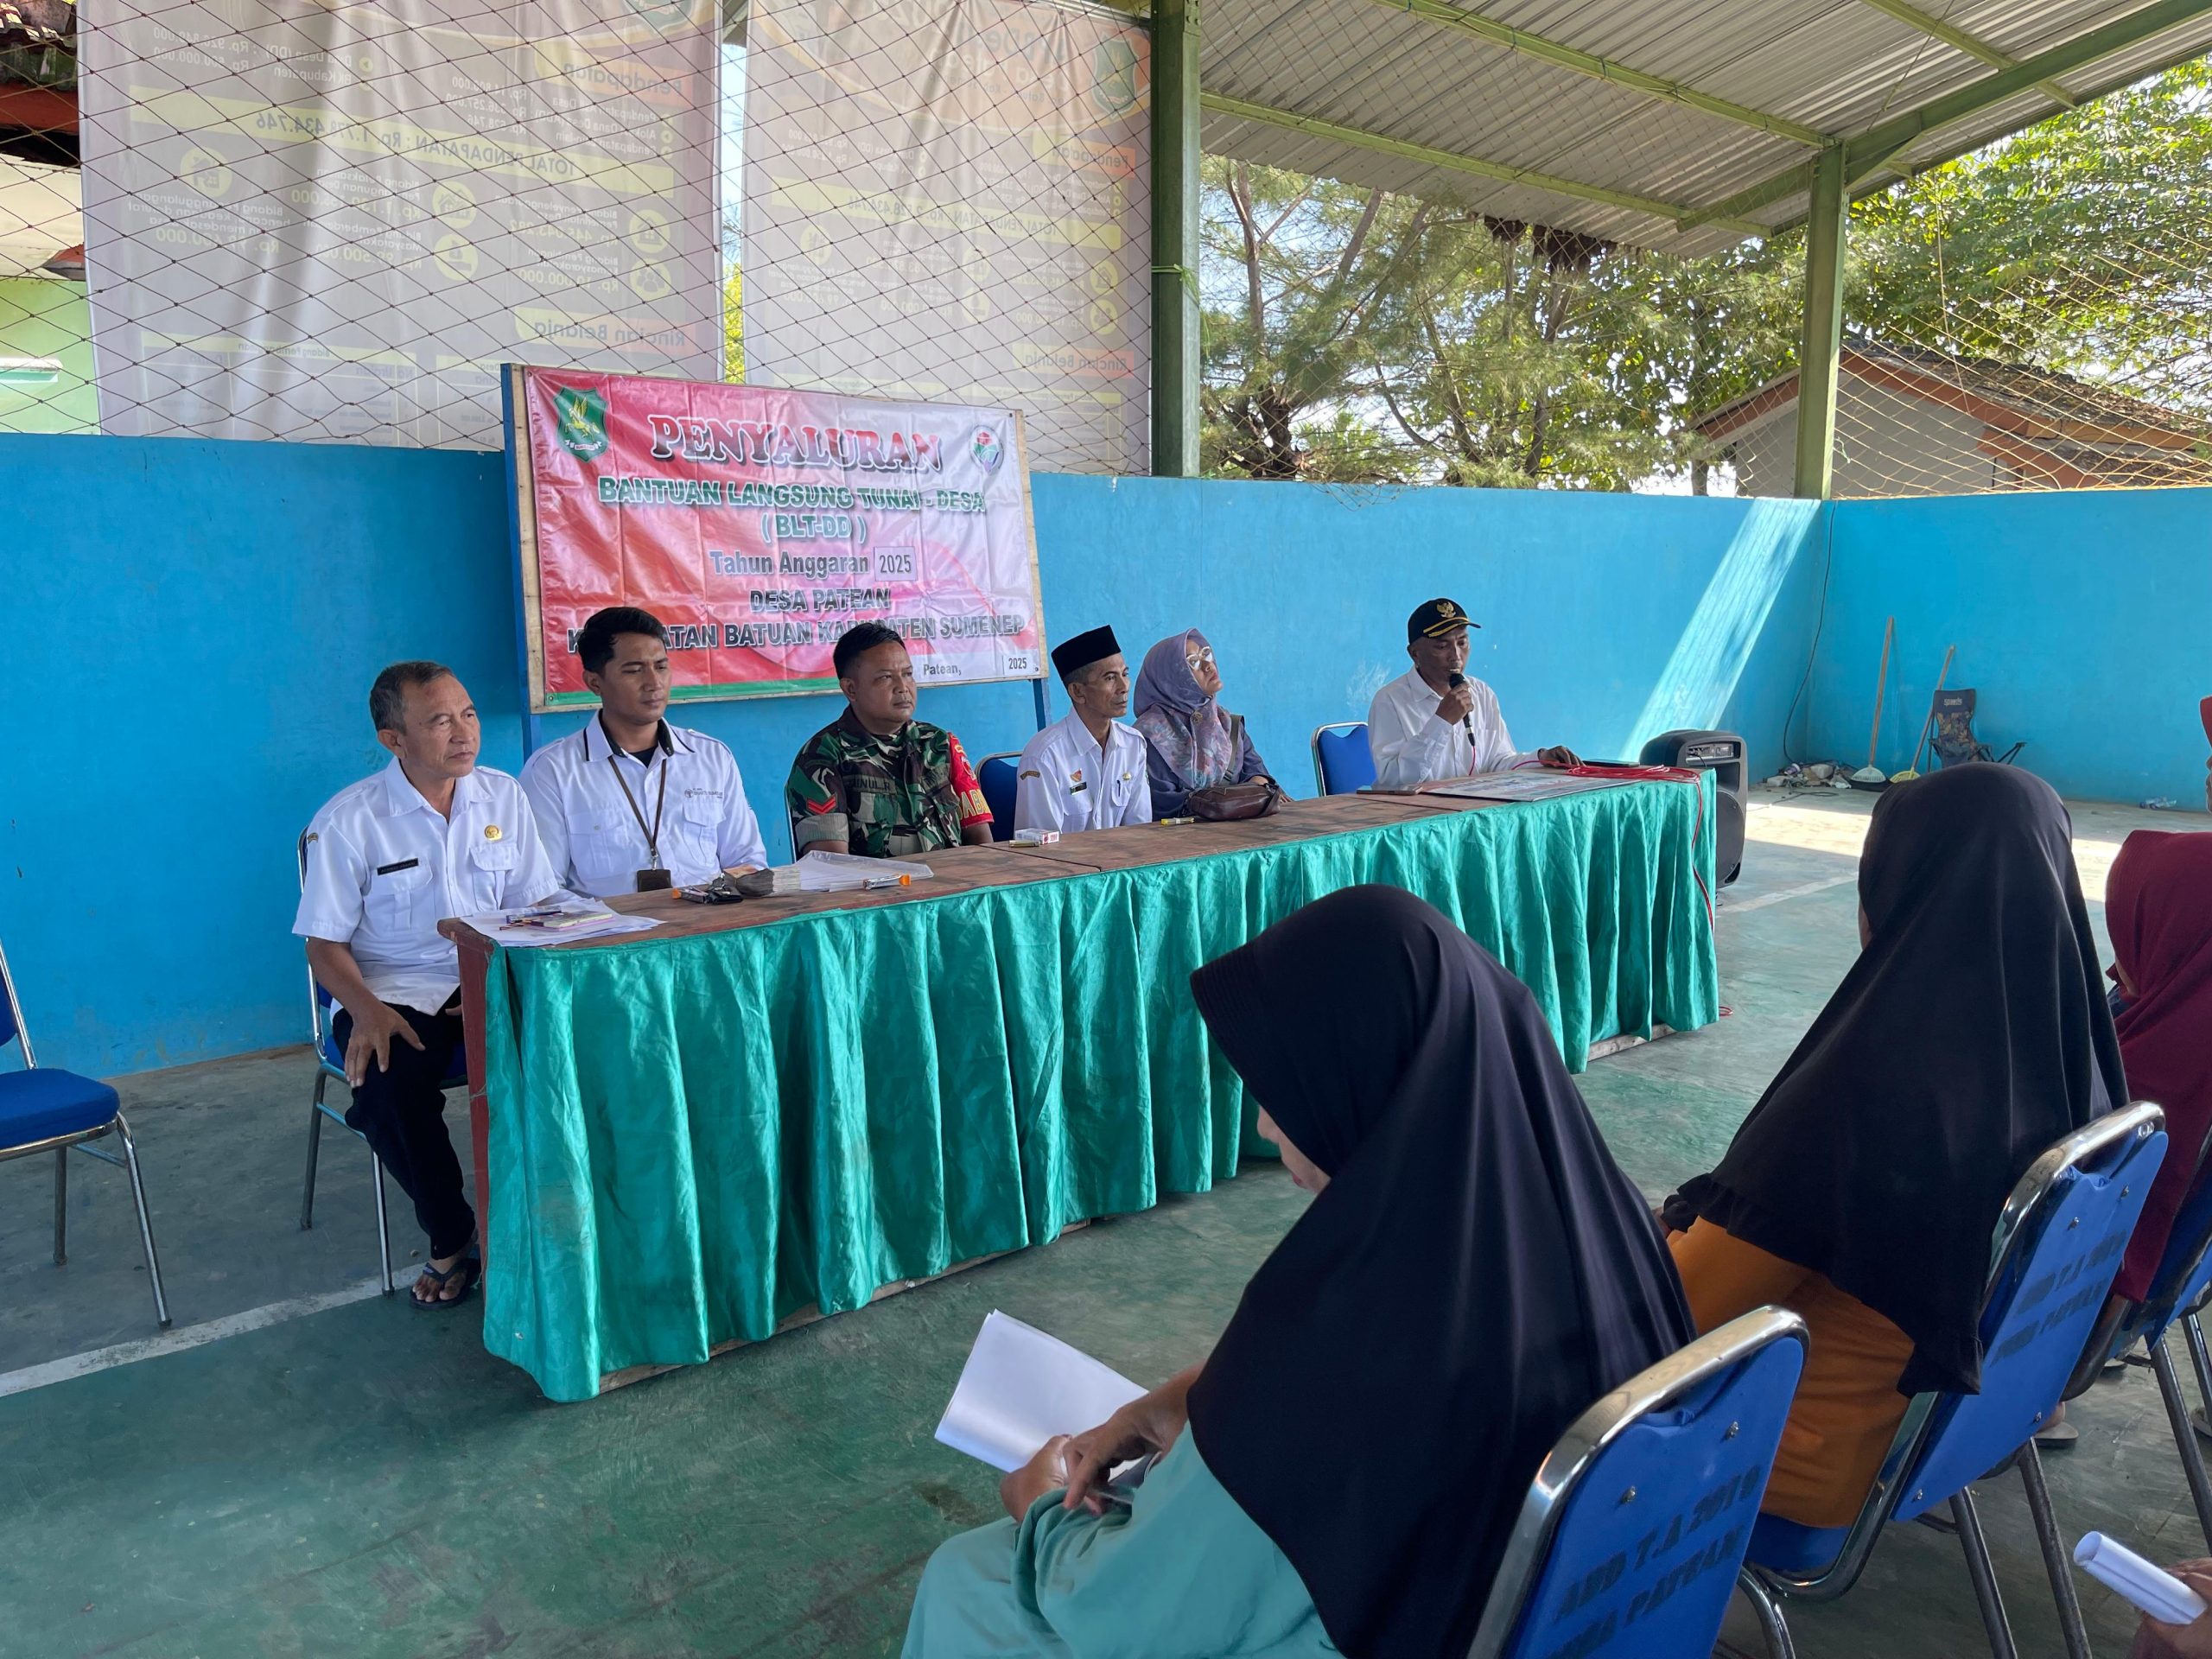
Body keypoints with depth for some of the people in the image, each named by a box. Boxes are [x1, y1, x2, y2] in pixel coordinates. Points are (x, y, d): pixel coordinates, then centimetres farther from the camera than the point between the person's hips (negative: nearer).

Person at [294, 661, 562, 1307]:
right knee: (388, 1085, -33)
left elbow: (536, 908, 6)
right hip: (397, 992, -2)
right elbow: (325, 943, -2)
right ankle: (451, 1237, -6)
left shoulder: (504, 797, 6)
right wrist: (366, 1008, -22)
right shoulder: (348, 821, -4)